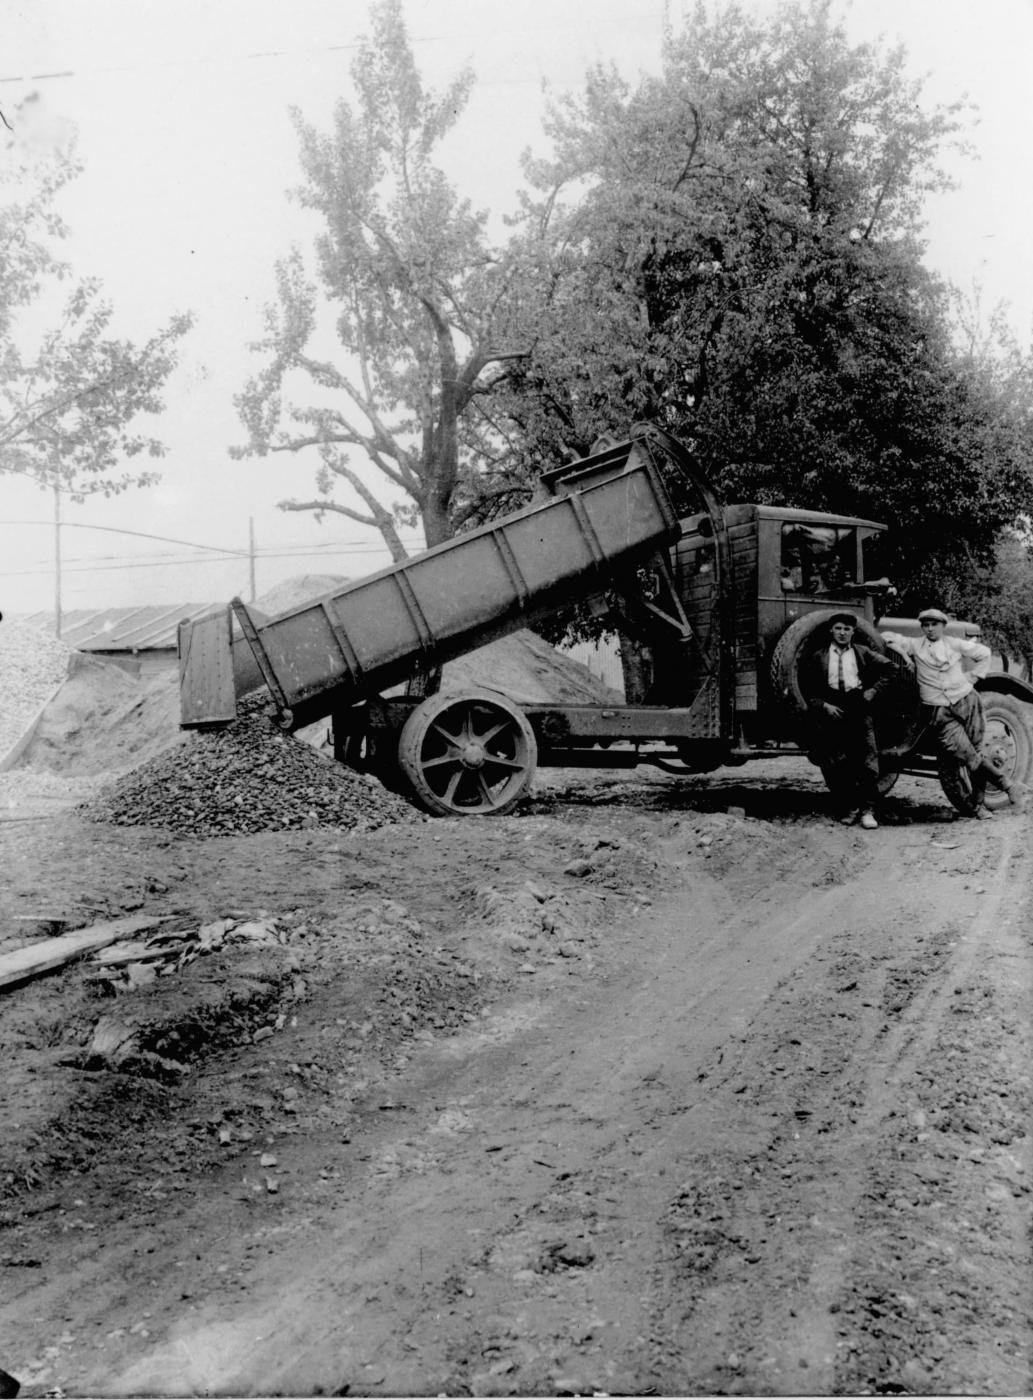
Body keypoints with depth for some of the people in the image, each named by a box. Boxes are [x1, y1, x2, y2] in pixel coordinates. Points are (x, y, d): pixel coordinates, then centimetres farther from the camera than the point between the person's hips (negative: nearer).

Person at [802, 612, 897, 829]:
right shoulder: (818, 657, 7)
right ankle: (851, 806, 14)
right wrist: (823, 706, -6)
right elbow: (807, 689, 7)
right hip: (831, 711, 0)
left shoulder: (862, 653, 10)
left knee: (868, 762, -5)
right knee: (836, 766, -1)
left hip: (858, 708, 0)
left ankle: (867, 810, 1)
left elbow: (889, 668, 16)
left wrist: (874, 689, 5)